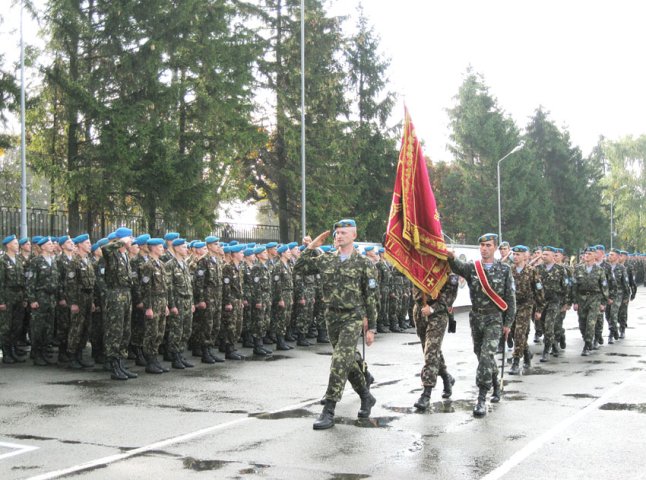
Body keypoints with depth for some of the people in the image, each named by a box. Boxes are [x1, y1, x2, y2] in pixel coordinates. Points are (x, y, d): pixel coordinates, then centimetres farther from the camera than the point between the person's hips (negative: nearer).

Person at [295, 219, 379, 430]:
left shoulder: (363, 263, -6)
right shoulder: (326, 260, 6)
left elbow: (372, 297, -4)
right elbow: (300, 268, 8)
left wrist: (371, 327, -6)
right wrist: (311, 248, 1)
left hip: (353, 318, -5)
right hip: (332, 317, 5)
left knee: (340, 362, -14)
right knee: (347, 361, 15)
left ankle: (329, 411, -12)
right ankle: (366, 397, 35)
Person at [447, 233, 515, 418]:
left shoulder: (504, 269, -2)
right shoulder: (472, 267, 2)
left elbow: (510, 297, 1)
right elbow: (458, 267, -21)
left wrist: (508, 322, -1)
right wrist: (451, 257, -44)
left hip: (494, 319, -4)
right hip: (476, 317, 4)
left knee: (486, 356, -15)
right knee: (482, 355, 15)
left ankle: (482, 399, -13)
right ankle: (496, 386, 38)